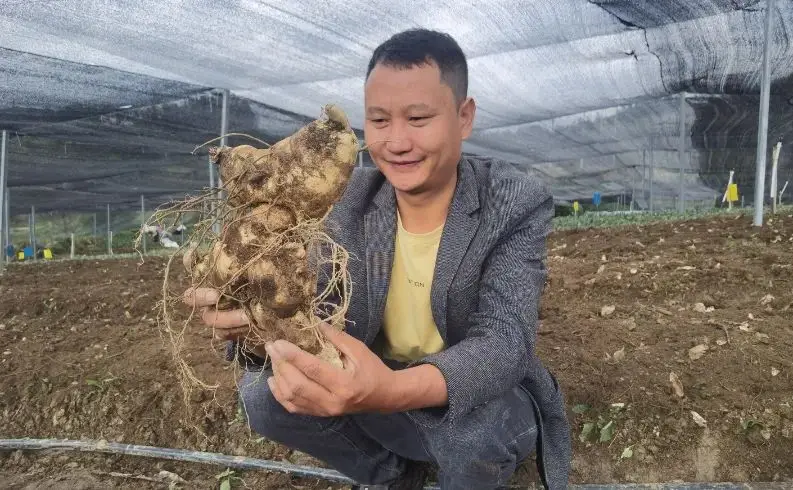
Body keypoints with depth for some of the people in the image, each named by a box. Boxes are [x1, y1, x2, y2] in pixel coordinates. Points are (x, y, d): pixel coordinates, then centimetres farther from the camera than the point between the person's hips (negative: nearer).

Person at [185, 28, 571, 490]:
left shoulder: (518, 205, -20)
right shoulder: (349, 201, -10)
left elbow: (504, 340, -33)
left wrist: (392, 390, -53)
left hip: (482, 397, -3)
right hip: (373, 386, 4)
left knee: (479, 426, -36)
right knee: (264, 394, -16)